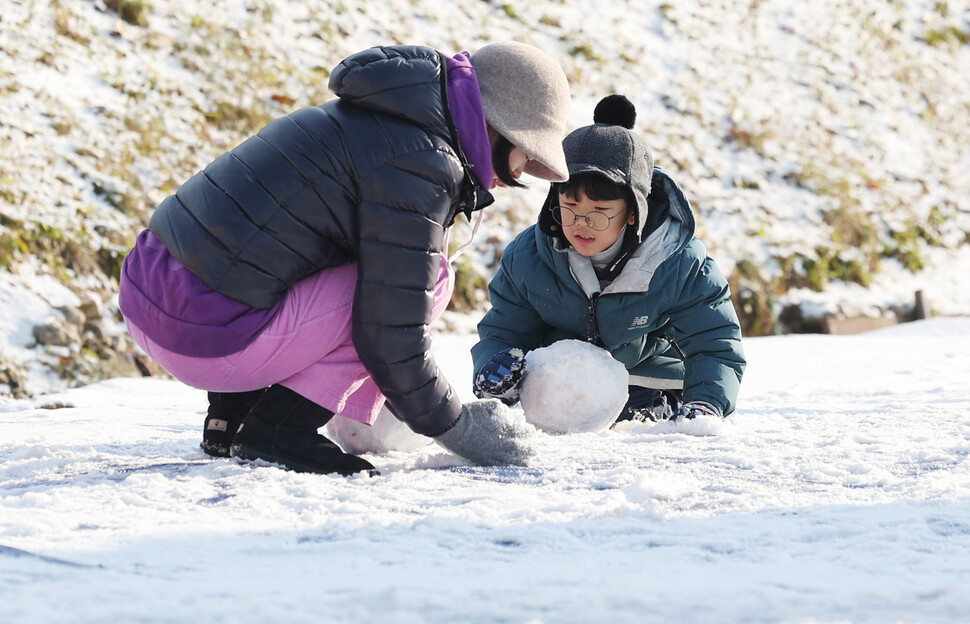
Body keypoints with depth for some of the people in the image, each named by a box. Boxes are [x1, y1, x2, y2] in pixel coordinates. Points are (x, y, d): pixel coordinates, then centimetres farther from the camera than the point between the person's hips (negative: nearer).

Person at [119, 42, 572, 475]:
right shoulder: (420, 163, -12)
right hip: (207, 337, -10)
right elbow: (389, 339, -12)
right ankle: (277, 427, -4)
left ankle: (230, 411, 17)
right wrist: (456, 428, 2)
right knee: (428, 274, -4)